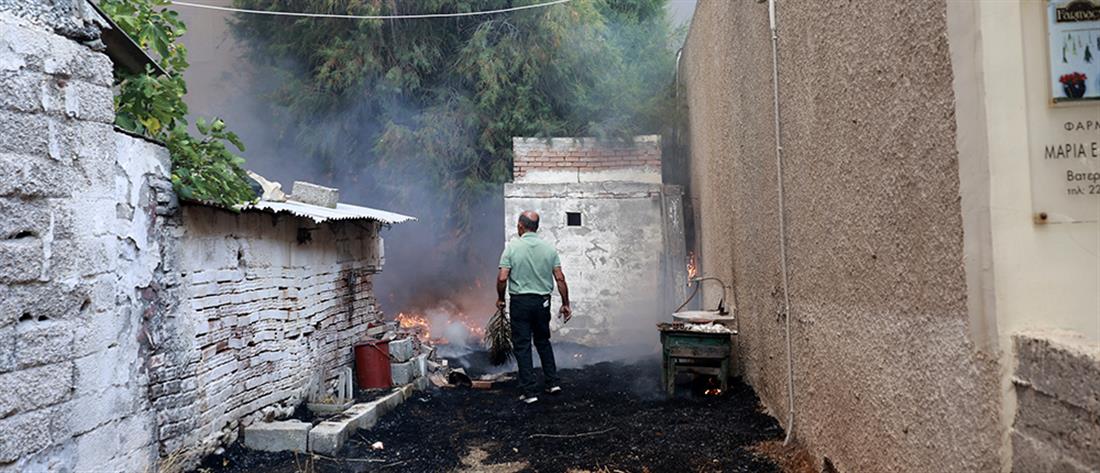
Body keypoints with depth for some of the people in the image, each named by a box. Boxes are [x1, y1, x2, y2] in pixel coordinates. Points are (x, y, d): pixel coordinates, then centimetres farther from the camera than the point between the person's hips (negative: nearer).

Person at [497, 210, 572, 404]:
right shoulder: (549, 248, 0)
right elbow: (560, 278, -3)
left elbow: (502, 278, -13)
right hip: (542, 301, 3)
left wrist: (500, 298, 4)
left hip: (520, 302, -3)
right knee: (543, 341, 21)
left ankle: (530, 392, 4)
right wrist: (565, 304, 5)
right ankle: (553, 382, 22)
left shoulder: (512, 247, -9)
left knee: (522, 346, 4)